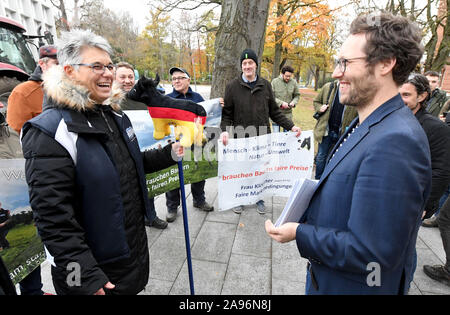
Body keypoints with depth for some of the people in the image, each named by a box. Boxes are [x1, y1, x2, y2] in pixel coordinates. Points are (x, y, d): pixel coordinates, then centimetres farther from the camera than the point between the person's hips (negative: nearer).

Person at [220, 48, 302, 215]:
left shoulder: (265, 85, 6)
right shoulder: (232, 86, -1)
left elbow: (274, 112, 9)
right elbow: (227, 113, -1)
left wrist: (291, 126, -1)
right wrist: (225, 130, -19)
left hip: (262, 137, 2)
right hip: (240, 138, -1)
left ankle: (259, 198, 33)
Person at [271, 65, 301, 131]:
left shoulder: (294, 82, 3)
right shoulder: (275, 82, -5)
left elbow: (297, 95, 14)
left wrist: (294, 102, -7)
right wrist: (281, 103, -18)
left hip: (288, 114, 3)